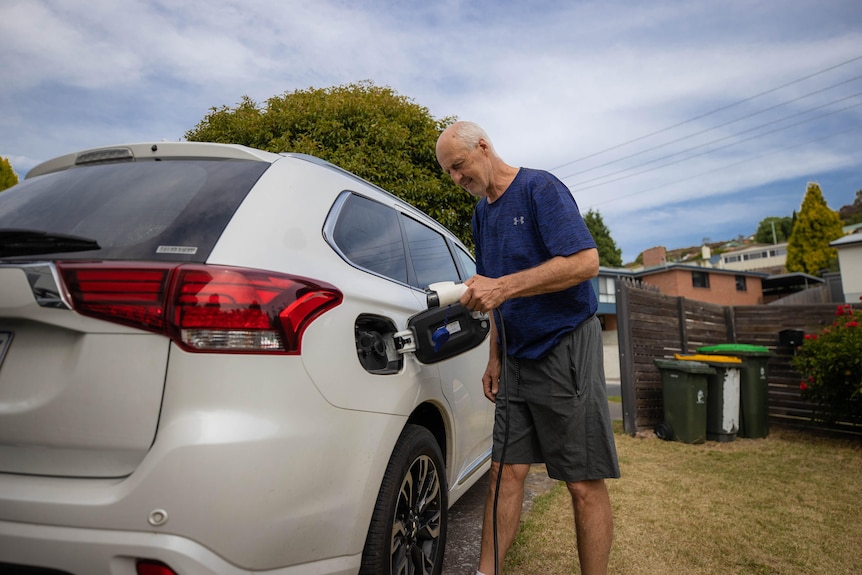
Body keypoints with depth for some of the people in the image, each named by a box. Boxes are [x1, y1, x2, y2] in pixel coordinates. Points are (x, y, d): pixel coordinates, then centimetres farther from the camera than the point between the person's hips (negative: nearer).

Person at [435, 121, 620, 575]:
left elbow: (586, 261, -20)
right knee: (506, 472, 6)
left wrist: (503, 287, -26)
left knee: (584, 484, 0)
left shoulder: (540, 188, -8)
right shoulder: (482, 213, 15)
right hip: (518, 356, 7)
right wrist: (495, 358, 16)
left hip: (565, 346, -7)